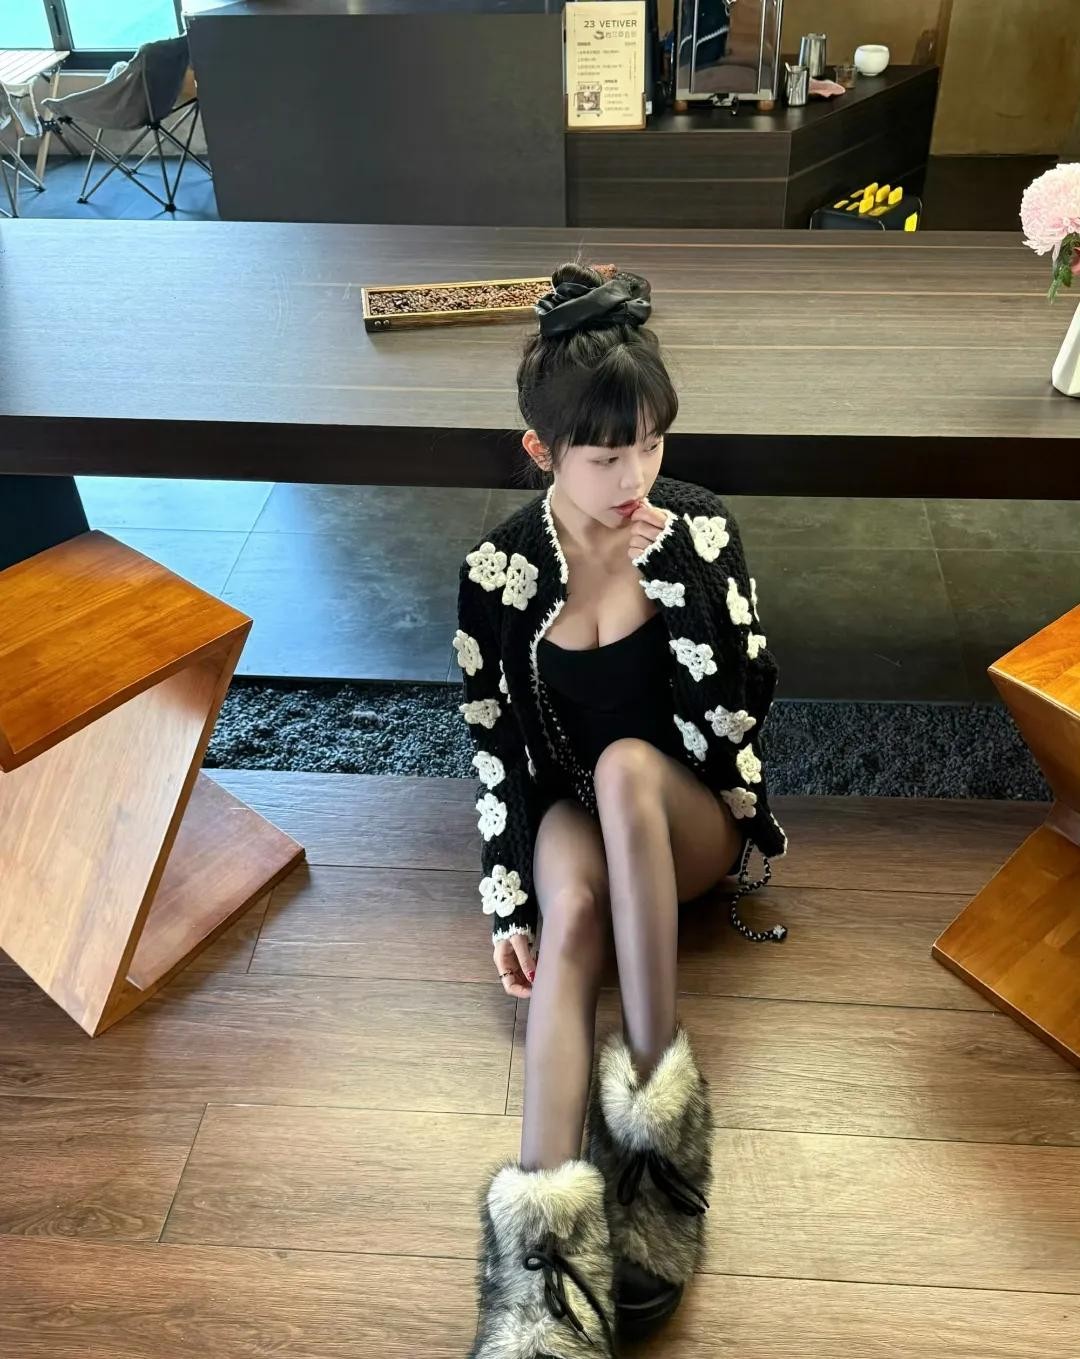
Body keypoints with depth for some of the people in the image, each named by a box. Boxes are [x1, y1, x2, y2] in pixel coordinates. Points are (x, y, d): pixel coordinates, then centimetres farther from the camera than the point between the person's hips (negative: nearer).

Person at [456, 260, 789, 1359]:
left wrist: (672, 572, -23)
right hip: (569, 822, 0)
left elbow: (744, 709, -13)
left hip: (696, 818, 0)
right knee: (573, 908, -34)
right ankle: (545, 1222, -43)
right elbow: (496, 751, -6)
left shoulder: (699, 531, -8)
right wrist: (507, 905, -14)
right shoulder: (499, 569, -8)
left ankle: (656, 1087, -30)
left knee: (626, 765, -35)